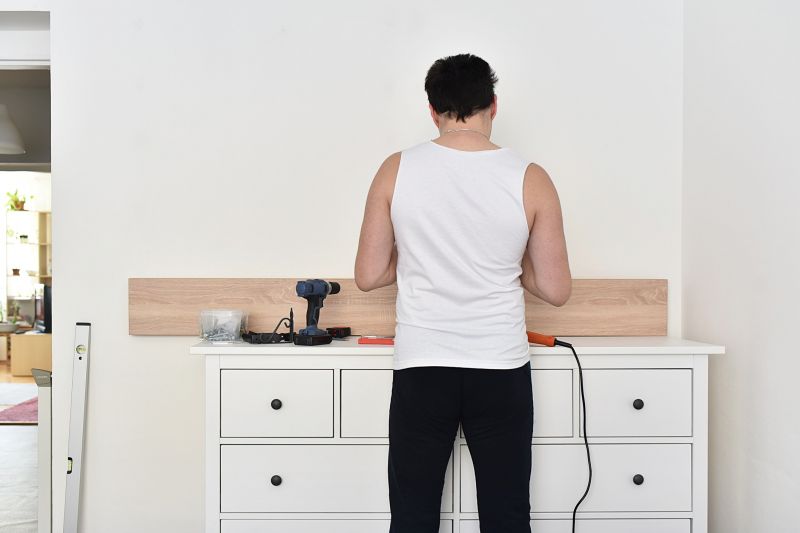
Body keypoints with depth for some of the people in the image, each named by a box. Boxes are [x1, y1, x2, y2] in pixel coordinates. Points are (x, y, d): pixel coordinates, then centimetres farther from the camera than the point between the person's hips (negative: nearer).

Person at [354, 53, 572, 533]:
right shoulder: (530, 179, -5)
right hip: (501, 371, 0)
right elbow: (556, 290, -1)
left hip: (420, 370, 0)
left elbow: (368, 276, 0)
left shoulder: (396, 170, -4)